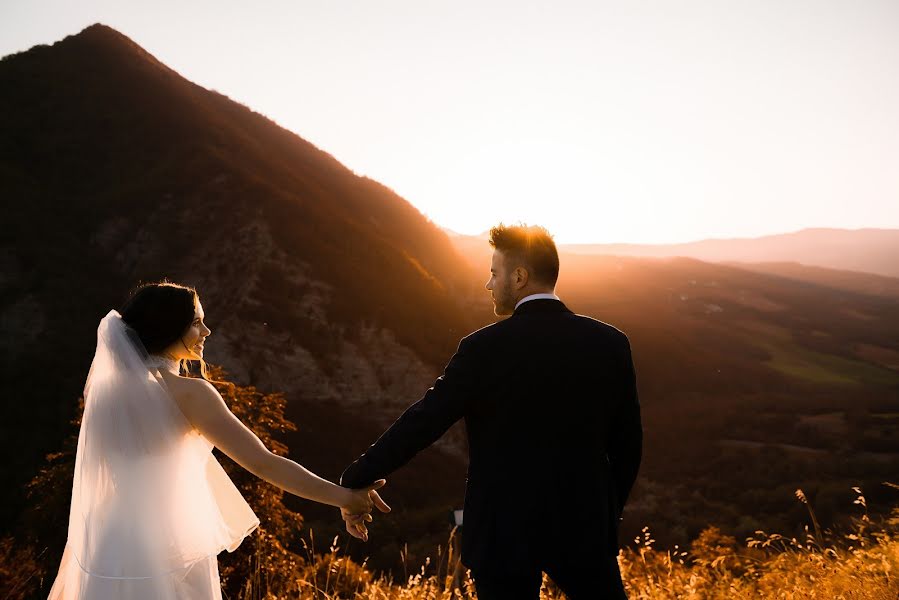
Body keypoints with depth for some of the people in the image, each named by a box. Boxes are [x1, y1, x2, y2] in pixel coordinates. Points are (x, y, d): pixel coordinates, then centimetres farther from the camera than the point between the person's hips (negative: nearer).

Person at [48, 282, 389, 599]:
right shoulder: (187, 393, -17)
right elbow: (264, 464, -20)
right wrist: (345, 497, -17)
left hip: (107, 555, 6)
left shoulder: (103, 383, 0)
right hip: (166, 560, -5)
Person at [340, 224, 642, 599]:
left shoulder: (485, 348, -13)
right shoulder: (610, 343, -3)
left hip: (505, 532, -2)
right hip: (585, 525, 3)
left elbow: (421, 424, -11)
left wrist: (354, 482, 0)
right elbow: (627, 442, 3)